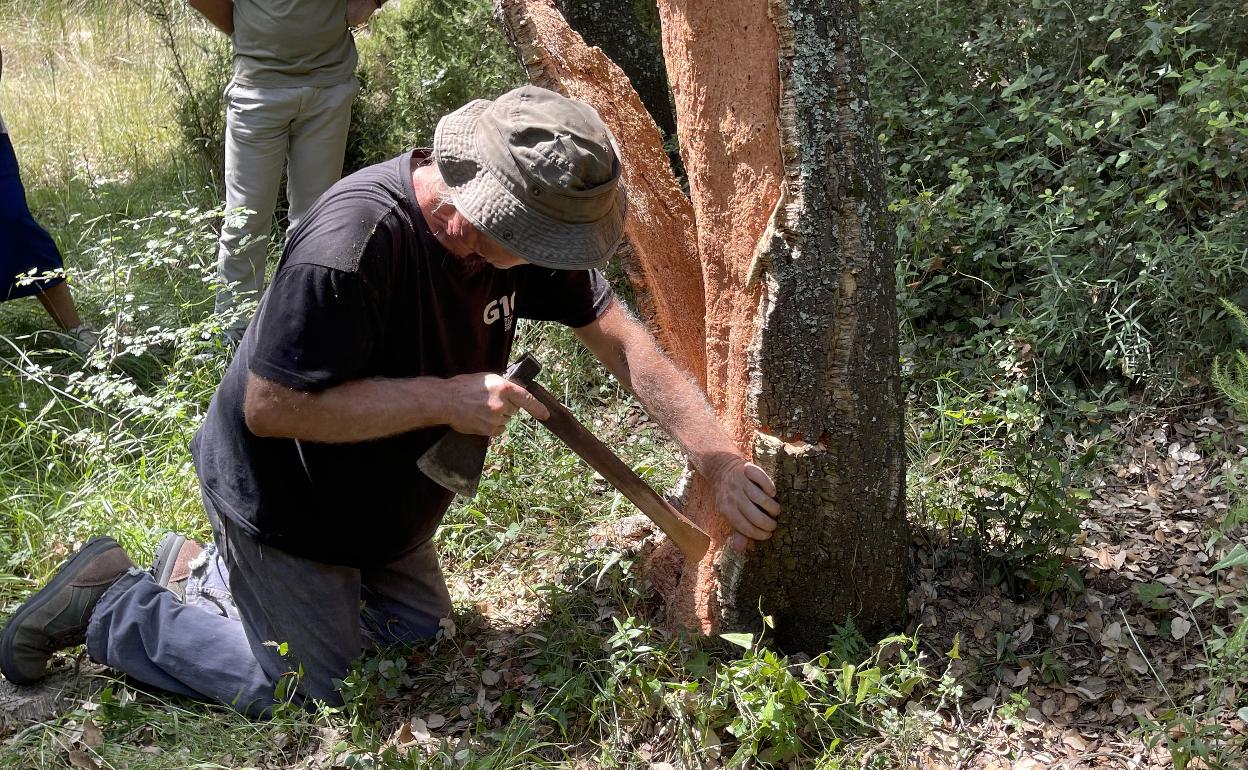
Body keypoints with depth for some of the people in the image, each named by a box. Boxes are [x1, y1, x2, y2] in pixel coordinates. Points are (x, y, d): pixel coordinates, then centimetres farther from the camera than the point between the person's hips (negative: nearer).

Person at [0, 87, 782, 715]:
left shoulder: (520, 220, -15)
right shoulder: (350, 249, -38)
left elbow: (620, 336, -12)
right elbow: (270, 408, -32)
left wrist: (719, 457, -21)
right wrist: (445, 398, -35)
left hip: (383, 499, 8)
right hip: (284, 504, -7)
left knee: (417, 634, 20)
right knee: (315, 692, 4)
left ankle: (220, 570, 32)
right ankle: (113, 603, 19)